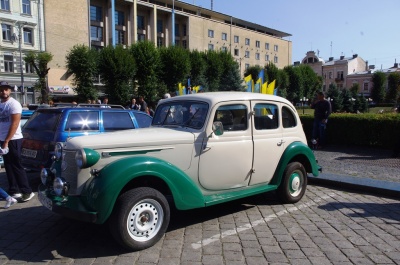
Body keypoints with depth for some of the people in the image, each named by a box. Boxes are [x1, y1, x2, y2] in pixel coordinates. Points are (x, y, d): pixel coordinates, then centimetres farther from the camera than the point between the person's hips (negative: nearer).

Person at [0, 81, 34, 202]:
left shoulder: (13, 104, -12)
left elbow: (14, 124, -18)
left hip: (13, 140, -7)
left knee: (16, 166, -5)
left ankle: (27, 191, 1)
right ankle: (14, 191, 18)